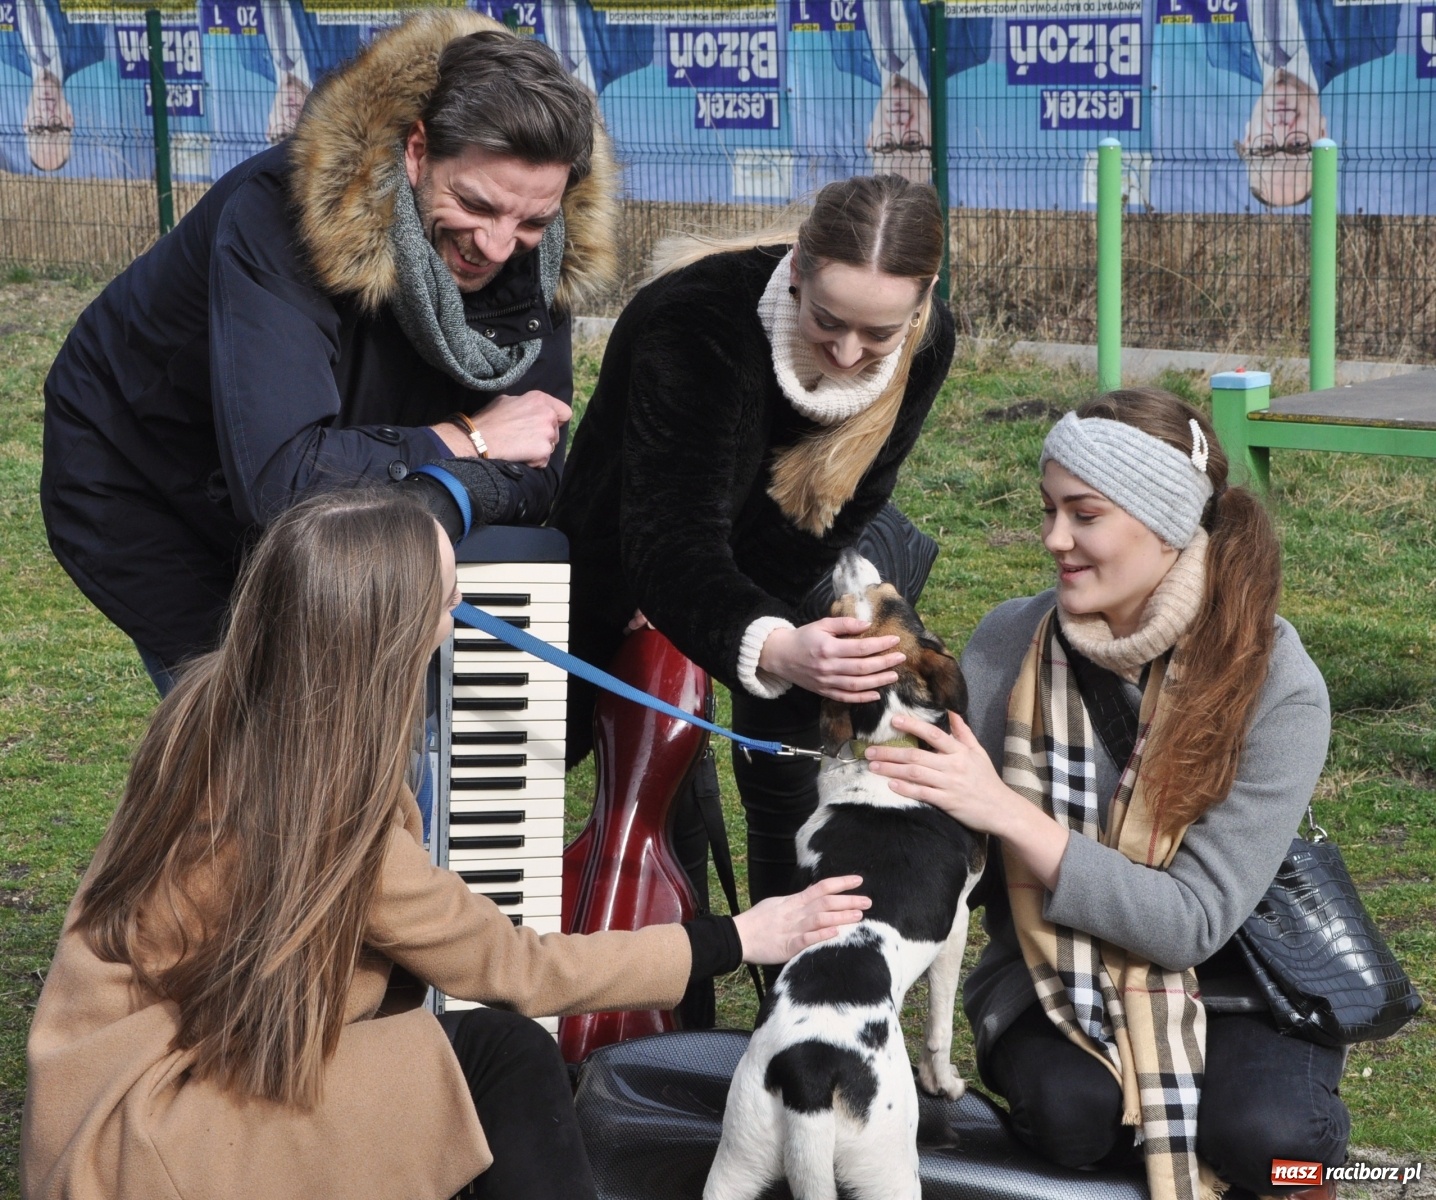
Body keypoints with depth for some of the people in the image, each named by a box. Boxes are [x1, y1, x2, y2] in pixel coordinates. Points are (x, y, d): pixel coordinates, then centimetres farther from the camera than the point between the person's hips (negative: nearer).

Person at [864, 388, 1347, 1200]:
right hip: (1056, 974, 2)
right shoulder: (1011, 643, -9)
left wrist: (1008, 813, -30)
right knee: (1070, 1111, -31)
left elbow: (1193, 921, -21)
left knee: (1261, 1130, -32)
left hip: (1232, 978, -1)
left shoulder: (1276, 686, -18)